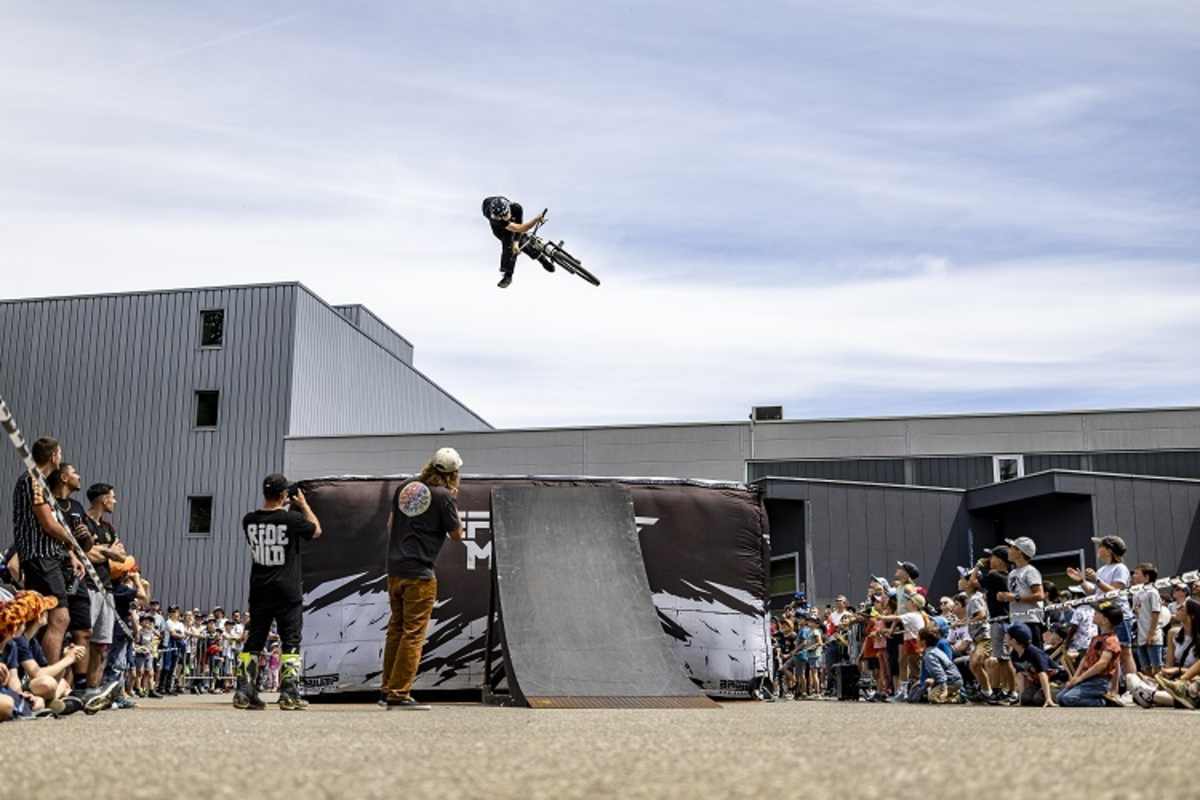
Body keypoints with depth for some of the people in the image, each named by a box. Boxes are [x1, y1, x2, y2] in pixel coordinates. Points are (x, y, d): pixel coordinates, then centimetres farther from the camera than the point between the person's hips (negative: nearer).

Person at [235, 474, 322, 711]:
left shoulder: (249, 520, -1)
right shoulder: (292, 518, -12)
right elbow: (316, 530, 6)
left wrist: (279, 507, 23)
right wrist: (304, 505, 16)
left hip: (259, 591, 4)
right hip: (287, 592, -4)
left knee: (253, 642, 10)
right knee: (291, 643, 1)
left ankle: (244, 692, 7)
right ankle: (289, 694, -3)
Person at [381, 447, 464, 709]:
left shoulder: (404, 488, 11)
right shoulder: (443, 496, -9)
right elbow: (456, 535, 0)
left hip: (394, 570, 7)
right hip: (419, 573, -7)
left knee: (395, 629, 16)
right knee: (413, 634, -3)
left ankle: (387, 691, 20)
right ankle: (399, 694, -5)